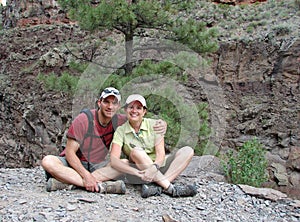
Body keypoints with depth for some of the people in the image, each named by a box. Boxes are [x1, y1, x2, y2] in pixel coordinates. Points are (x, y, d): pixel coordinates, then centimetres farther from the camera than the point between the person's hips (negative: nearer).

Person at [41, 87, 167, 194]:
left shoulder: (119, 121, -5)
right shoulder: (83, 120, -16)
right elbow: (70, 152, -16)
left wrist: (161, 124, -20)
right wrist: (87, 175, -30)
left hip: (97, 166, 3)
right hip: (74, 163, -3)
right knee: (47, 161, -32)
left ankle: (68, 182, -30)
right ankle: (100, 186, -40)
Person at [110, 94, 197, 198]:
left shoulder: (153, 125, -2)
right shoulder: (121, 131, -5)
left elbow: (161, 153, -12)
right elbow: (114, 160, -19)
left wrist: (154, 167, -35)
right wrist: (137, 173, -35)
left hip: (158, 166, 3)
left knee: (188, 151, -16)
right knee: (136, 151, -31)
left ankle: (156, 185, -33)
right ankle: (170, 187, -35)